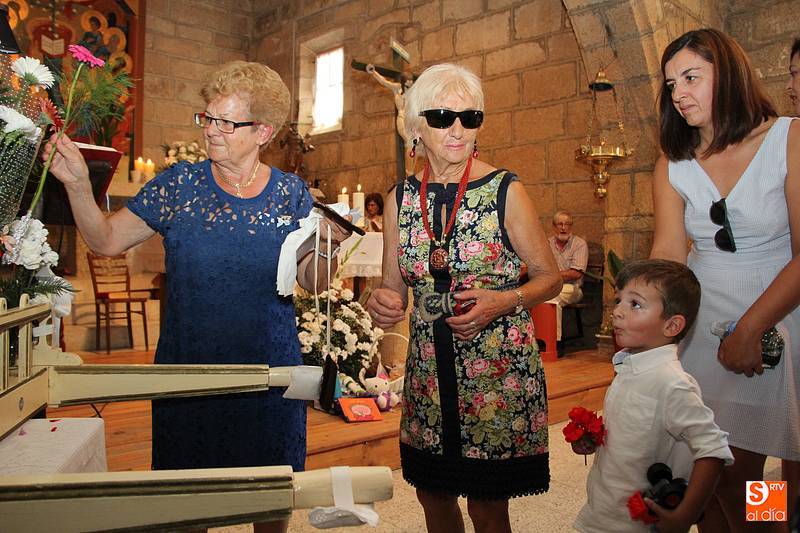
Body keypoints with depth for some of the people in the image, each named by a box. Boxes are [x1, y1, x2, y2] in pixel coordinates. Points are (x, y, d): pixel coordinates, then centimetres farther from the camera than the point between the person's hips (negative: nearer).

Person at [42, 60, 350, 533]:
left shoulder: (291, 194, -2)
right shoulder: (180, 183, -2)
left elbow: (310, 281, 0)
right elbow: (106, 240, 1)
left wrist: (327, 251, -19)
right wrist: (78, 185, -13)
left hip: (268, 370, 0)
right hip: (186, 366, 1)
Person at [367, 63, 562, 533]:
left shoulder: (506, 191, -8)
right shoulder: (401, 198, 2)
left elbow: (550, 277, -1)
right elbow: (395, 288, 10)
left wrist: (503, 302, -19)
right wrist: (384, 303, -13)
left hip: (499, 370, -3)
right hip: (429, 371, 4)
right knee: (433, 494, 17)